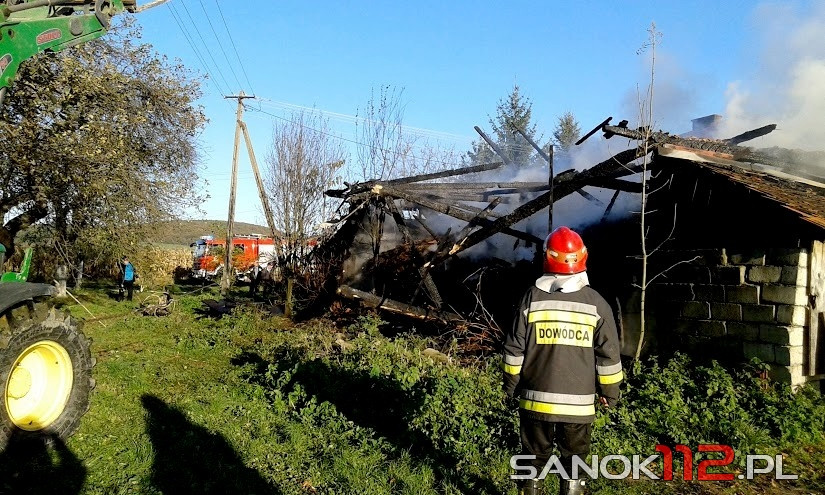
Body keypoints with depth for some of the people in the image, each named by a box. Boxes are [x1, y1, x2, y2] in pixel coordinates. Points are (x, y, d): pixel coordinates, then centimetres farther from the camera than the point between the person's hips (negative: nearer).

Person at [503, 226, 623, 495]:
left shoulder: (533, 297, -8)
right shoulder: (596, 303, -7)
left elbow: (515, 348, -4)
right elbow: (608, 354, -3)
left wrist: (511, 384, 10)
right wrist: (610, 392, 12)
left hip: (536, 400, 0)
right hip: (579, 403, 0)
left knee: (534, 459, 16)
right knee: (574, 462, 16)